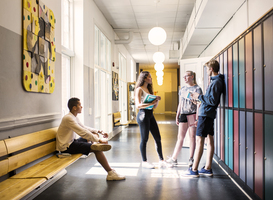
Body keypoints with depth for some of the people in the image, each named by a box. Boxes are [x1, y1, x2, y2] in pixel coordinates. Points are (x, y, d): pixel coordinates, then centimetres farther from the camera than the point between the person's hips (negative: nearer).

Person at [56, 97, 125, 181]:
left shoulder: (74, 117, 11)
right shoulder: (68, 118, -20)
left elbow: (84, 127, 22)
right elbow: (83, 132, -26)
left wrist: (99, 131, 10)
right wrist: (99, 140, -24)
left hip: (72, 142, 11)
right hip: (66, 147, -11)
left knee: (94, 133, 16)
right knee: (97, 149, -23)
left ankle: (96, 144, -11)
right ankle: (110, 173, -21)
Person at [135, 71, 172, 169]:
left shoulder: (149, 89, 18)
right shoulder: (139, 89, -5)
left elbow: (155, 106, 19)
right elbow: (138, 105, -17)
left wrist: (157, 100, -1)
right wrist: (151, 103, -24)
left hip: (150, 115, 8)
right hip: (143, 115, -8)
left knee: (158, 138, 6)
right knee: (144, 139, -1)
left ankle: (161, 161, 12)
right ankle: (144, 162, 10)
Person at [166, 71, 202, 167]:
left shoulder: (197, 89, -2)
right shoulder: (182, 89, 15)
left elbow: (198, 104, -7)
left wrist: (197, 118, -13)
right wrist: (177, 116, 15)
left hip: (192, 115, -5)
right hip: (183, 115, 5)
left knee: (192, 137, 3)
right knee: (180, 137, 5)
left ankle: (191, 159, 12)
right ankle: (174, 158, 7)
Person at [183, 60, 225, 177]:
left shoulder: (216, 82, -15)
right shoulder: (216, 81, 16)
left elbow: (213, 101, -22)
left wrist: (199, 96, -14)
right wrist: (200, 98, 16)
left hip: (206, 113, -10)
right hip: (209, 114, 10)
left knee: (199, 140, -9)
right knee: (209, 139, 10)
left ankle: (194, 170, -5)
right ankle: (208, 168, 16)